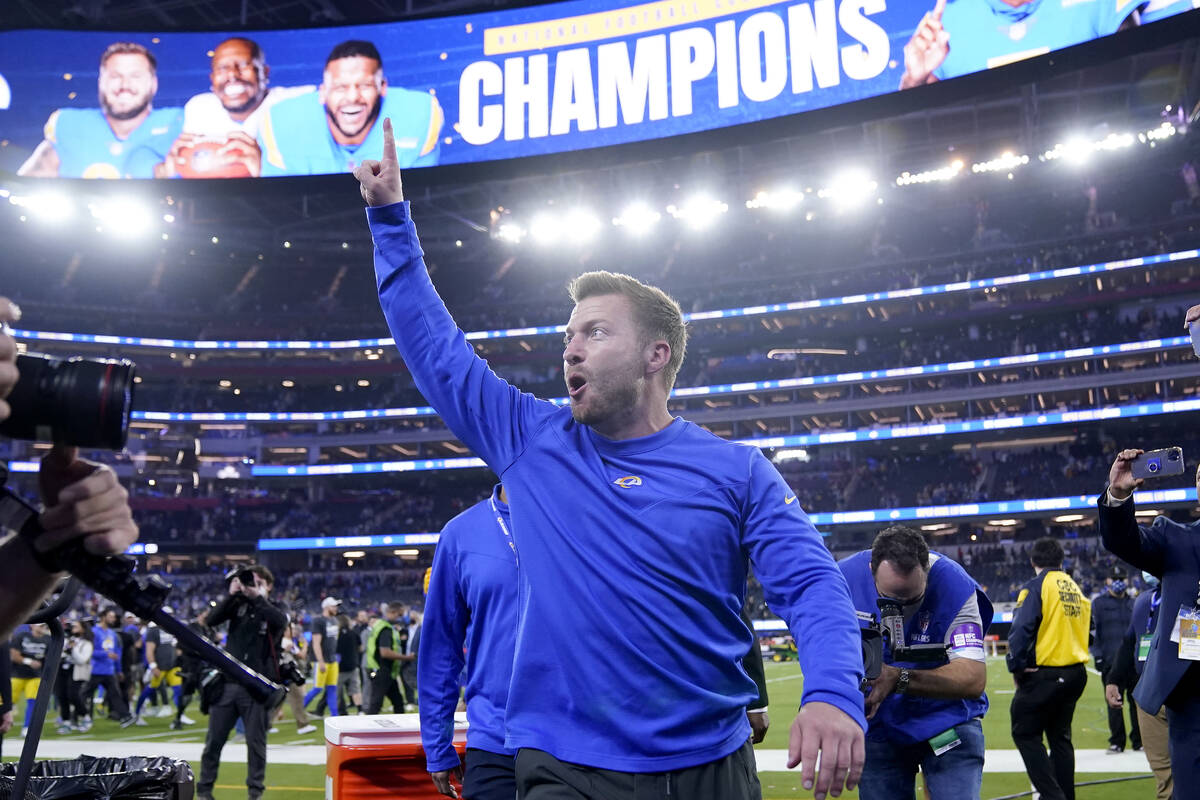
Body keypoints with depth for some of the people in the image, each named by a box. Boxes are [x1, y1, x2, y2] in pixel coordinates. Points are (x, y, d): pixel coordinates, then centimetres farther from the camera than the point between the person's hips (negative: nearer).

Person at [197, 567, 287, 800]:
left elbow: (281, 621, -19)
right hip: (227, 684, 2)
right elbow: (212, 620, -6)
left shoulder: (272, 610, 3)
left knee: (256, 743, 3)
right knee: (214, 741, 6)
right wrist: (231, 594, -16)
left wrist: (256, 597, -21)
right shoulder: (238, 605, 8)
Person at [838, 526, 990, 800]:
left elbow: (974, 679, -30)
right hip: (877, 727, 3)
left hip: (948, 723, -2)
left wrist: (899, 679, -44)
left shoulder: (954, 585, -24)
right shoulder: (844, 578, -17)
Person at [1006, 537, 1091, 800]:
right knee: (1060, 736, 17)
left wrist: (1016, 667, -9)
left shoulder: (1035, 587, -11)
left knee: (1025, 733, 1)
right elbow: (1085, 628, 15)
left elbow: (1021, 630, -18)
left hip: (1044, 675, -7)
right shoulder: (1077, 589, 11)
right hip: (1076, 673, 7)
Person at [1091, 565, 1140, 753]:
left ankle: (1138, 740, 14)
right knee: (1113, 703, 0)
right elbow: (1092, 630, 1)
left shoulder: (1133, 604, 14)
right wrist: (1097, 655, -6)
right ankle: (1117, 742, 9)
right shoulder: (1098, 603, 4)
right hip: (1110, 661, -2)